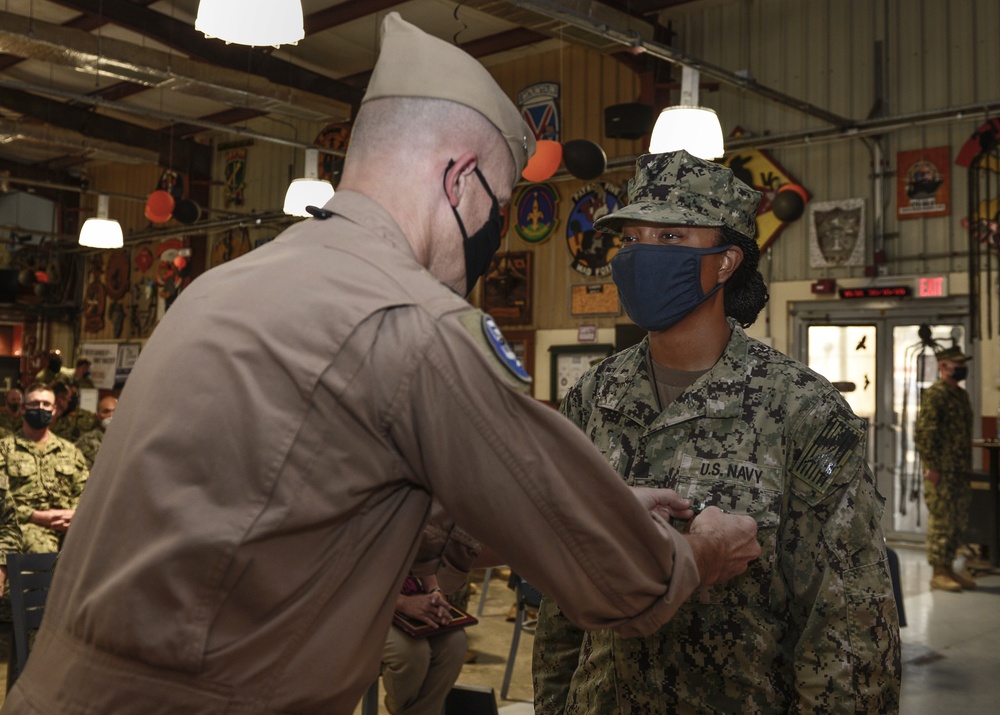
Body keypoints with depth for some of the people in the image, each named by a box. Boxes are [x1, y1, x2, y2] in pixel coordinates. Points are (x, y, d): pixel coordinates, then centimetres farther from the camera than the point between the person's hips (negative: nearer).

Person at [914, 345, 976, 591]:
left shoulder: (961, 394, 16)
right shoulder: (934, 394, -12)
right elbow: (923, 432, -17)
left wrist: (967, 468, 18)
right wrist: (931, 466, -19)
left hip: (960, 472, 9)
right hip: (941, 472, -9)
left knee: (958, 522, 13)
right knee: (941, 521, -4)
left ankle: (948, 567, 22)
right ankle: (938, 573, 3)